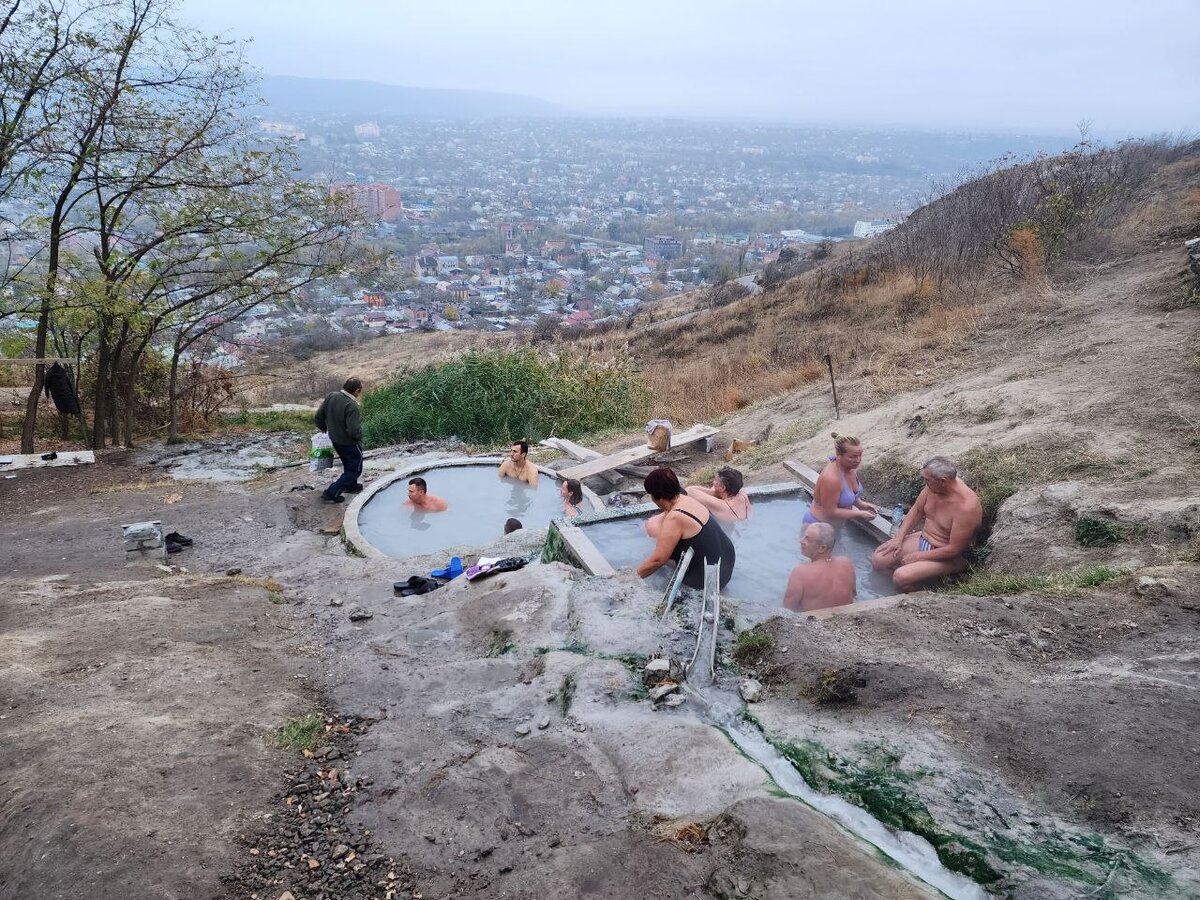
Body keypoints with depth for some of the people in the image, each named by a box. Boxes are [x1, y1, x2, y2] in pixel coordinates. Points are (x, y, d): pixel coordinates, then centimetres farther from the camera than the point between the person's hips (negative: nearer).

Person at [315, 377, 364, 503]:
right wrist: (359, 437, -11)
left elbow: (318, 417, 1)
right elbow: (354, 431, -33)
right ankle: (332, 493, 5)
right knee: (354, 469, 9)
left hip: (335, 440, 8)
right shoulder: (352, 406, -30)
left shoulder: (331, 397, -7)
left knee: (348, 465, 30)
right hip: (350, 444, -8)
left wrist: (324, 429, 20)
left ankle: (351, 486, 48)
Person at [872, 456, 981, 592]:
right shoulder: (933, 486, -11)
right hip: (923, 539, 8)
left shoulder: (966, 506, -32)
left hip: (948, 557, -8)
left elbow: (954, 550, -27)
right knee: (878, 560, -3)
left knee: (901, 578, -26)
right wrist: (898, 538, -2)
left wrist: (918, 557, -18)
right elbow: (917, 510, 7)